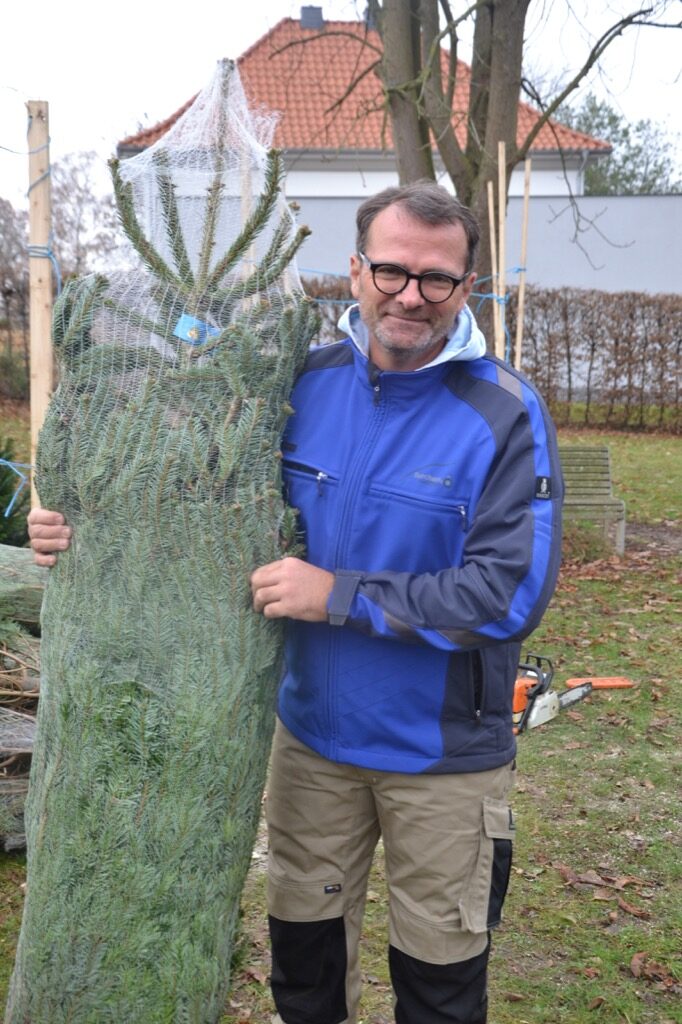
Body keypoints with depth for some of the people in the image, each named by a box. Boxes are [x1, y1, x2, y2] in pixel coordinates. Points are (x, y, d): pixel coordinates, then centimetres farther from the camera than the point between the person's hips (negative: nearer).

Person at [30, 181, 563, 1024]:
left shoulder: (506, 415, -16)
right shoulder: (304, 383, -3)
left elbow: (512, 592, -22)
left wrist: (339, 596, -25)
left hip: (444, 755, -3)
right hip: (314, 731, 4)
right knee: (302, 946, 23)